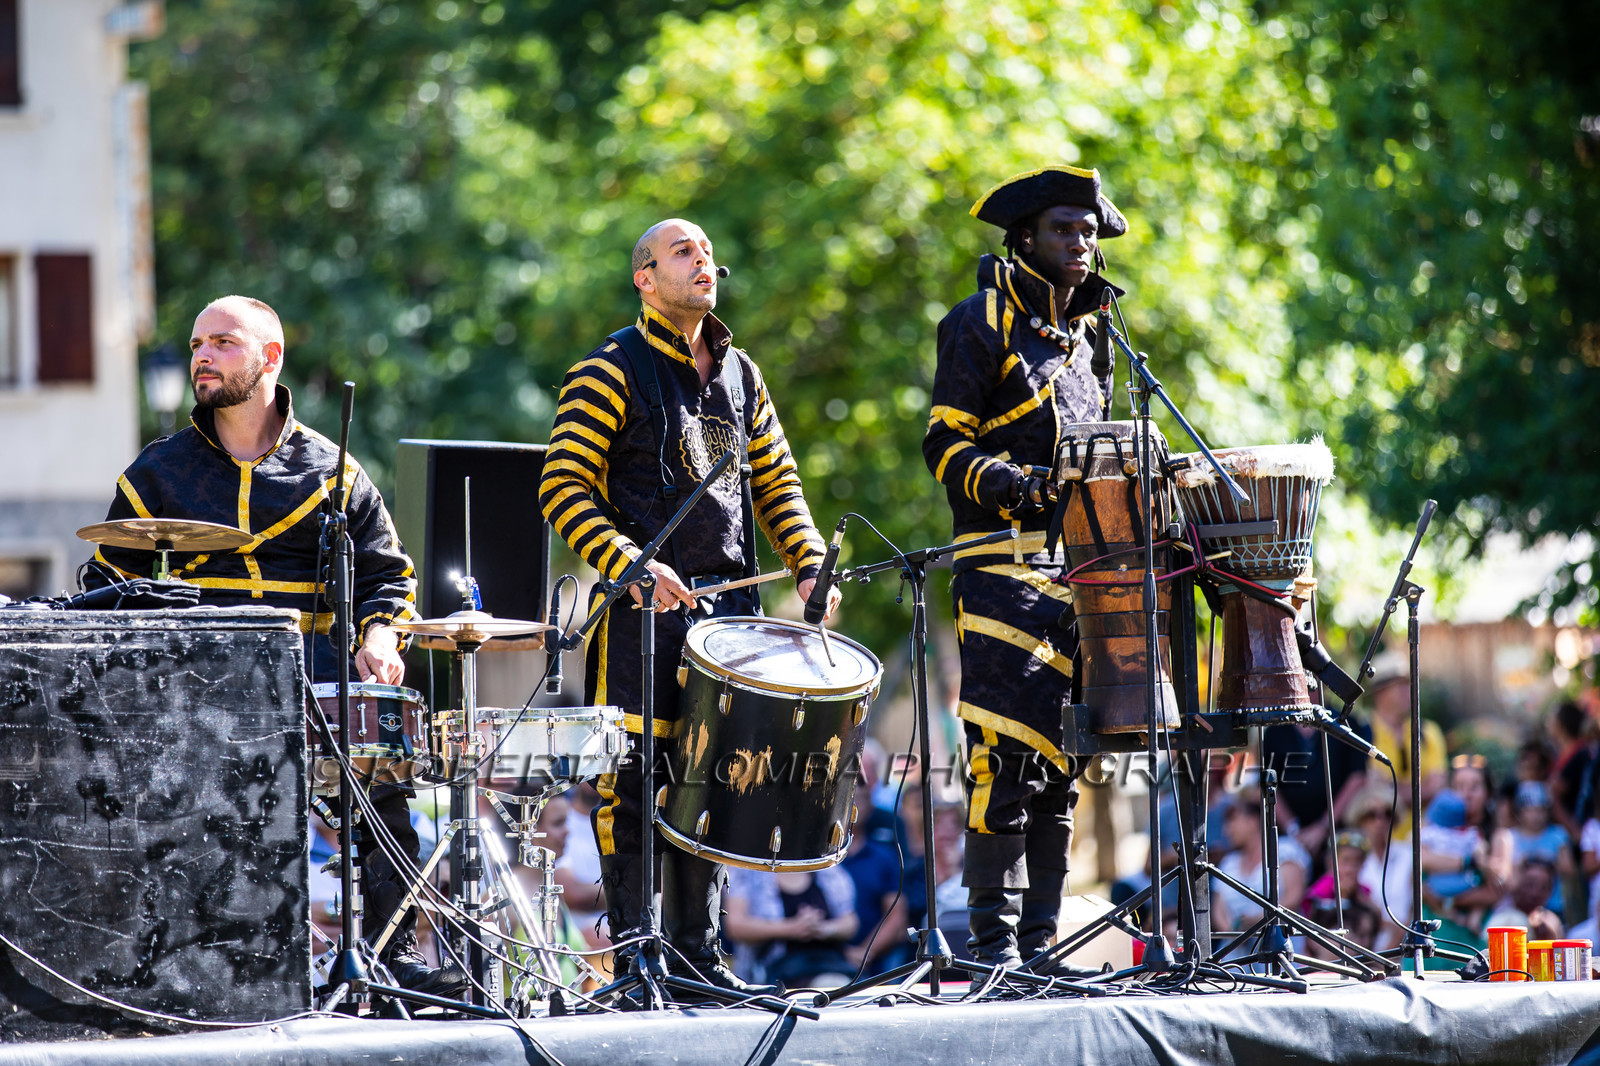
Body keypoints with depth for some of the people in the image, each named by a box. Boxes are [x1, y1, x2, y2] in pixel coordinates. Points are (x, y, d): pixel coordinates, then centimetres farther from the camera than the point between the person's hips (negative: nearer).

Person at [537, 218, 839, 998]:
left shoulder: (740, 375, 16)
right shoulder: (610, 374, -3)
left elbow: (775, 484, 21)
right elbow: (563, 489, -9)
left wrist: (809, 566, 5)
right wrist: (629, 564, -22)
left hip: (729, 600, 6)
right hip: (643, 609, -6)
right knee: (637, 781, -6)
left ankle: (696, 950, 15)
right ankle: (633, 956, -3)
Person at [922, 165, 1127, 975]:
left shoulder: (1083, 338, 22)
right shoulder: (982, 324, -1)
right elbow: (947, 446, -7)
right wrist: (1019, 486, -23)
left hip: (1077, 565, 8)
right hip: (1004, 565, -8)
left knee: (1060, 759, 6)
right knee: (1009, 752, -13)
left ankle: (1038, 939, 8)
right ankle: (992, 937, -12)